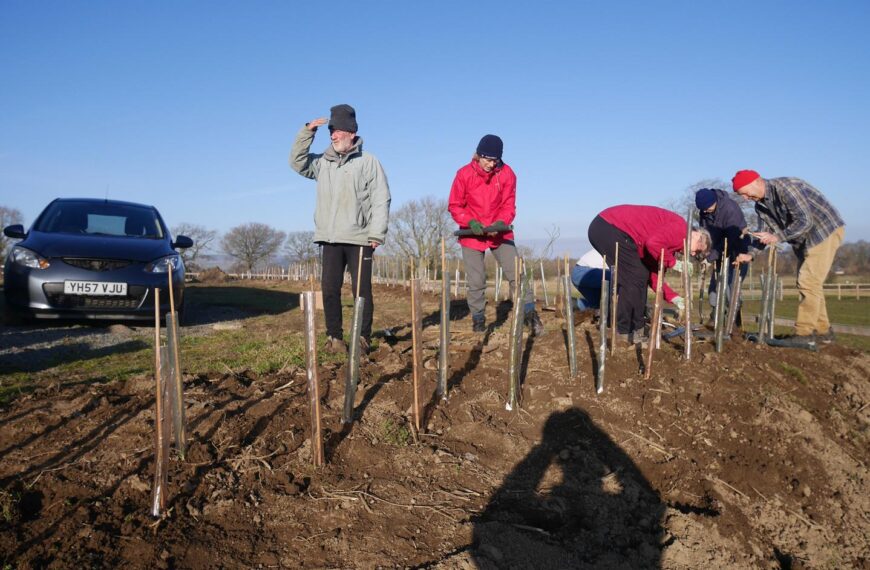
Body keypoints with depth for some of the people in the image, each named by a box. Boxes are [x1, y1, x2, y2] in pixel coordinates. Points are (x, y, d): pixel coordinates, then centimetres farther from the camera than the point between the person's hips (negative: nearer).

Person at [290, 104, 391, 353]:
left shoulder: (368, 162, 0)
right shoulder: (323, 162, 14)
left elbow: (381, 200, -4)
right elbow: (298, 162, 12)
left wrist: (376, 233, -12)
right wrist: (307, 132, 3)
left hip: (359, 239, -4)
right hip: (330, 239, 4)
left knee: (362, 290, 0)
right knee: (330, 289, 3)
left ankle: (362, 337, 8)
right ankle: (334, 337, 13)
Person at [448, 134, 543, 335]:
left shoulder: (506, 174, -8)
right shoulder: (464, 174, -10)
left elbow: (509, 205, -3)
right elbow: (454, 206, -4)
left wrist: (501, 223, -23)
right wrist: (470, 222, -20)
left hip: (500, 232, 1)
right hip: (472, 233, -1)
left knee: (516, 273, -4)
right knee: (476, 281, 2)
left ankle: (529, 313, 4)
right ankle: (478, 318, 18)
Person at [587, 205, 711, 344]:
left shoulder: (669, 241, 22)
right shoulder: (680, 228, -6)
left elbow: (653, 275, 20)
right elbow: (652, 243, -24)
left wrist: (675, 298, 13)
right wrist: (673, 263, -8)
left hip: (608, 228, 10)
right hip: (610, 227, -10)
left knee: (639, 276, 15)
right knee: (635, 278, -5)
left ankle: (634, 328, 20)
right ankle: (627, 332, 2)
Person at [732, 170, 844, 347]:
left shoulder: (784, 187, -25)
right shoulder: (760, 205, 3)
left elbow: (805, 221, -28)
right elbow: (766, 234, 4)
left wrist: (777, 237, -33)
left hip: (826, 230, -9)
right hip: (804, 239, 9)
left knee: (808, 282, -14)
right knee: (807, 283, 12)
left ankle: (804, 333, -11)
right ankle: (822, 330, 21)